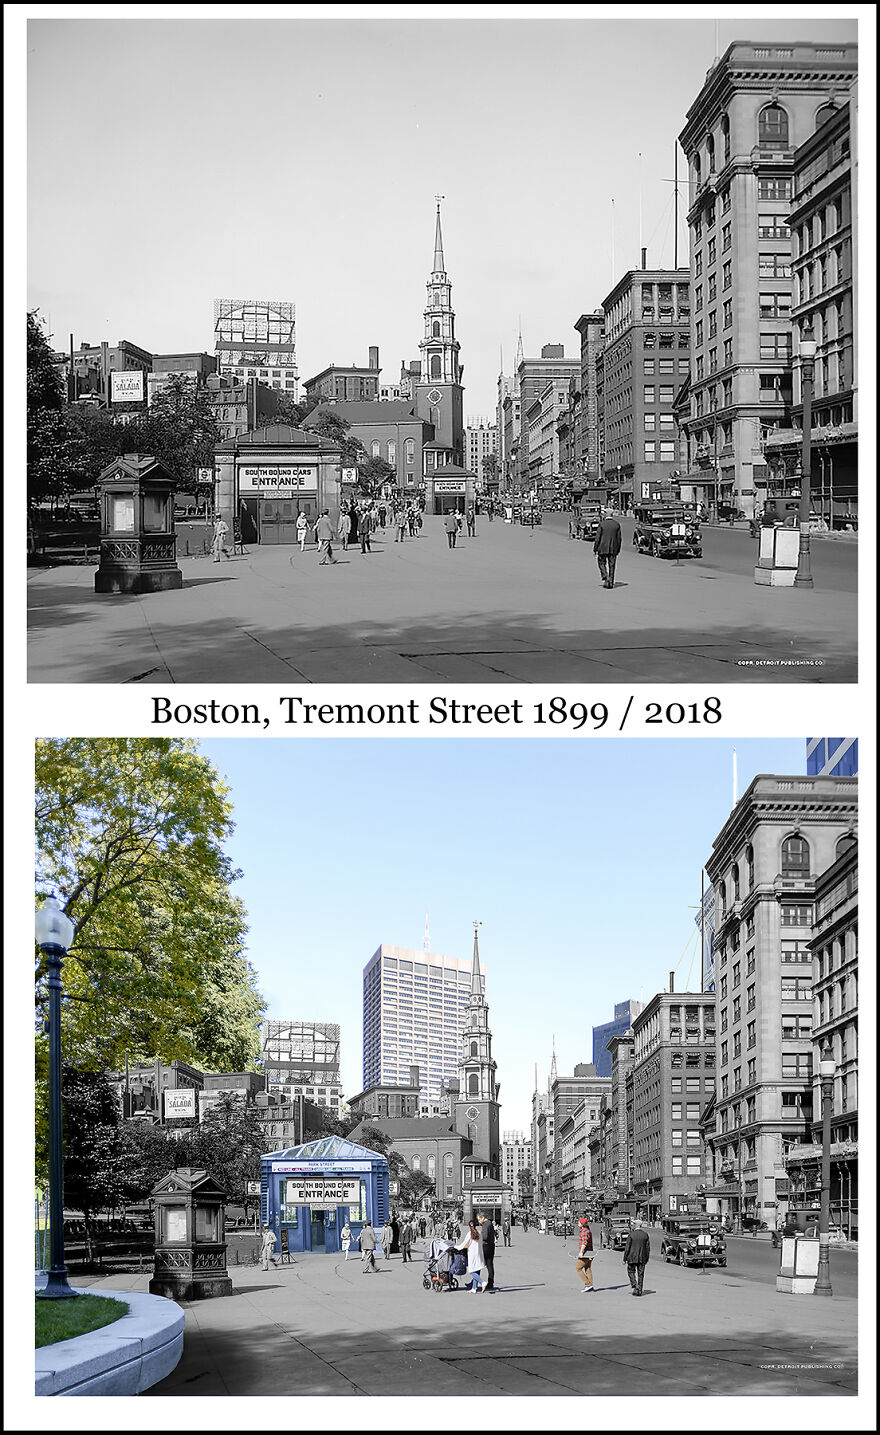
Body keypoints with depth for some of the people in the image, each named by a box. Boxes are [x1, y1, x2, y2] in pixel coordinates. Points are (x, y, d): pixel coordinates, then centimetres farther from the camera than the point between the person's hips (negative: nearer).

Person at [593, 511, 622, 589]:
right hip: (613, 549, 3)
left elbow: (598, 538, -7)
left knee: (602, 563, 11)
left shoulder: (602, 524, -9)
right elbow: (619, 538, 5)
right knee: (611, 565, 9)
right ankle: (611, 583, 10)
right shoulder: (617, 524, 1)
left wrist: (595, 549, -1)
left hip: (603, 548, -3)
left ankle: (605, 579, -7)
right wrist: (618, 550, 13)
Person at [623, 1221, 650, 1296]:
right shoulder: (646, 1235, 3)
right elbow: (648, 1248, 6)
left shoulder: (631, 1235, -8)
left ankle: (635, 1286, -5)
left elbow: (627, 1248, -8)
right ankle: (639, 1291, 11)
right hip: (642, 1258, 3)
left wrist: (624, 1259, -2)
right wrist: (646, 1259, 14)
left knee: (631, 1271, 12)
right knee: (640, 1274, 10)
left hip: (632, 1257, -3)